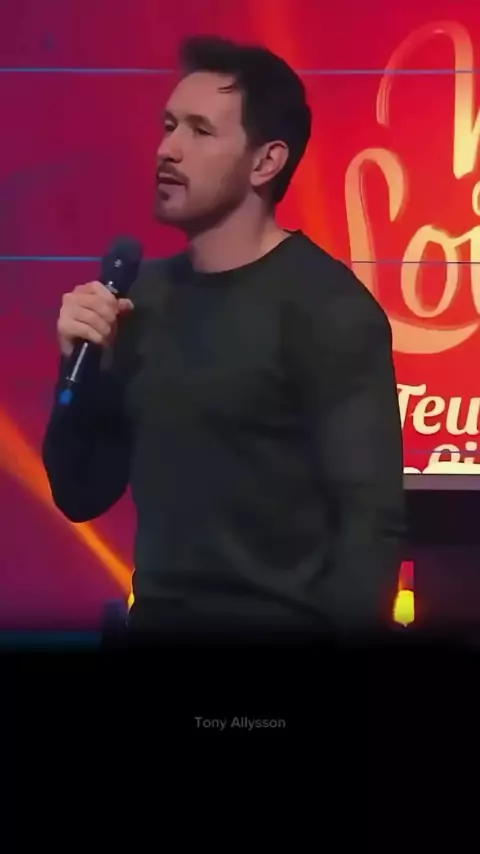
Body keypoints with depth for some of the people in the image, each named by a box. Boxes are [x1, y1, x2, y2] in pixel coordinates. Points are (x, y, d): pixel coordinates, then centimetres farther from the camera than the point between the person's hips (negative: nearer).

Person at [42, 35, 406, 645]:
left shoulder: (328, 308, -16)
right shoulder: (146, 295, 2)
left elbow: (371, 523, -20)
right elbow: (81, 497, 4)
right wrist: (81, 369, -10)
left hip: (281, 622, -5)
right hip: (157, 615, 6)